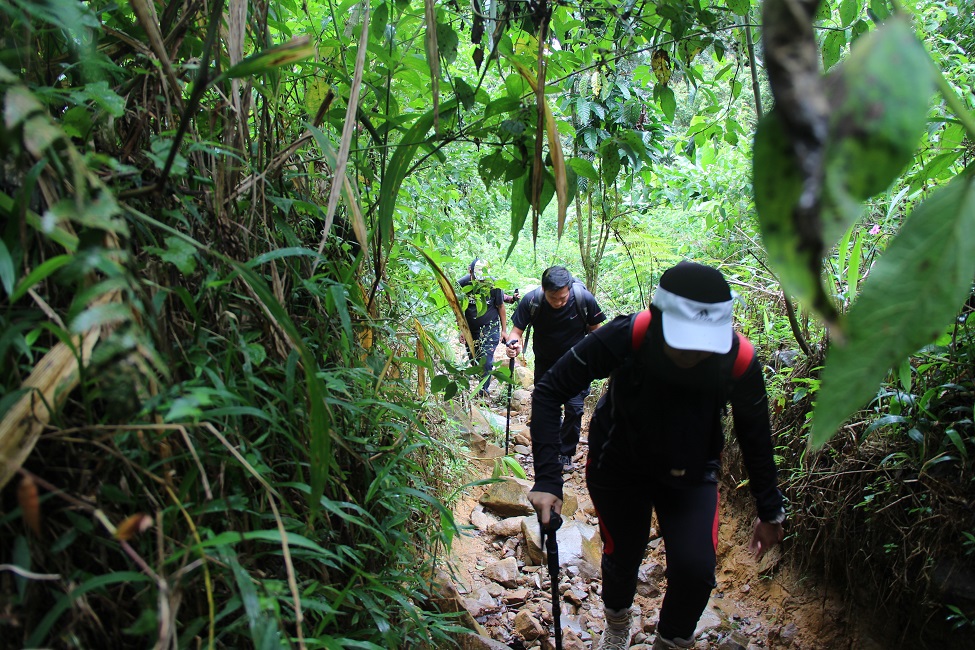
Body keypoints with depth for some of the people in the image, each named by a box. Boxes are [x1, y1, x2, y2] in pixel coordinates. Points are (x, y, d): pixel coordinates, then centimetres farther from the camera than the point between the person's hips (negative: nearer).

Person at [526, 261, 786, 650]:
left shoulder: (740, 362, -28)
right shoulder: (624, 337, -35)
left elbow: (755, 438, -8)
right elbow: (549, 391, -25)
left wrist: (770, 512, 4)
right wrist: (547, 479, -33)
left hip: (690, 475, 1)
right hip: (618, 468, -1)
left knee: (695, 570, -14)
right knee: (622, 558, 12)